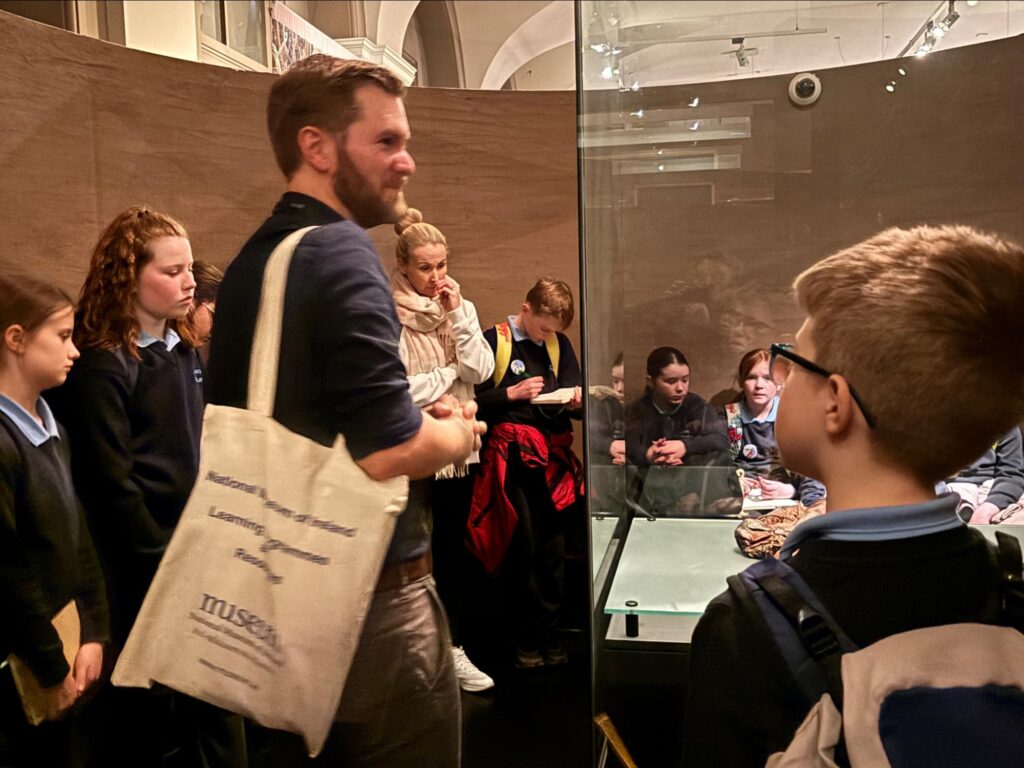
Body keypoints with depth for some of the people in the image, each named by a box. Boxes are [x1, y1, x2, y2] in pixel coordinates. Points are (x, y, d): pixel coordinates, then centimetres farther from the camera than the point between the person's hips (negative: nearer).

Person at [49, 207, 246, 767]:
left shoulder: (185, 349, 9)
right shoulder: (102, 364, -15)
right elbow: (110, 485, -17)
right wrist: (164, 564, -14)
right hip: (142, 572, -7)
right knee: (141, 706, 8)